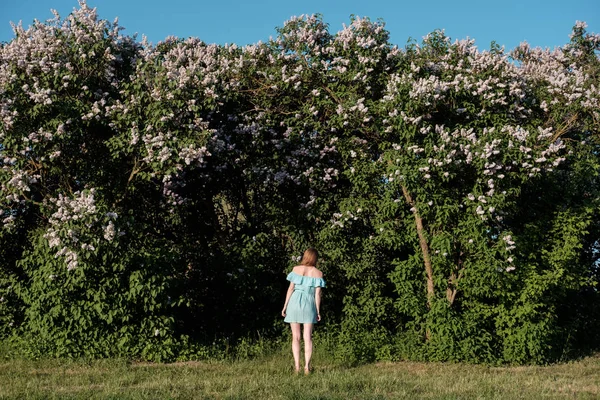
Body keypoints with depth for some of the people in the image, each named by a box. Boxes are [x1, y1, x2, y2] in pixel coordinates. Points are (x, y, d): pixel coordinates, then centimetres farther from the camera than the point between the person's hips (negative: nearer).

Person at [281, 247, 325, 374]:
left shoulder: (296, 269, 0)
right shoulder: (318, 273, 0)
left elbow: (291, 288, -3)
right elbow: (317, 293, -2)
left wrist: (285, 306, 2)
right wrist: (318, 311, 5)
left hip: (294, 302, 0)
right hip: (309, 305, 0)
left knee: (296, 337, 5)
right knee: (308, 337, 4)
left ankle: (297, 366, 0)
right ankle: (307, 366, -3)